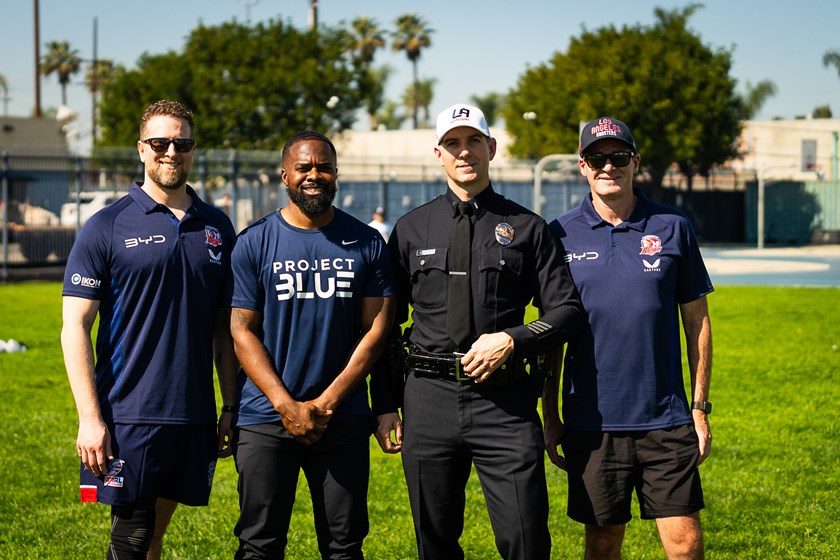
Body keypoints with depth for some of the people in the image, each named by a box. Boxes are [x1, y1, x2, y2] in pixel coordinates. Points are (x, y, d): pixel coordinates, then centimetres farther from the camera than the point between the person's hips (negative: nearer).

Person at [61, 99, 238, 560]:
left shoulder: (217, 228, 10)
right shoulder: (107, 227, -3)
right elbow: (74, 327, -6)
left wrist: (231, 406, 10)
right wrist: (89, 417, -13)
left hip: (194, 414, 4)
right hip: (127, 414, -4)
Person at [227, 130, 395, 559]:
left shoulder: (366, 244, 6)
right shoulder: (254, 244, 2)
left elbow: (376, 328, 2)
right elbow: (242, 331, -1)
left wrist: (327, 402, -7)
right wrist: (287, 406, -12)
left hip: (343, 420, 1)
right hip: (265, 419, -1)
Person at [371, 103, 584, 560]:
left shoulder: (527, 227, 6)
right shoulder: (411, 230, 11)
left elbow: (567, 312, 6)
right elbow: (386, 321, 12)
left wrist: (511, 340, -11)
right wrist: (385, 406, 5)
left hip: (506, 402, -2)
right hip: (429, 398, 2)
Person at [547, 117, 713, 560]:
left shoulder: (672, 228, 2)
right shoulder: (561, 235, 2)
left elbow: (696, 322, 8)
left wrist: (700, 407, 5)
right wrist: (550, 417, 6)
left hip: (665, 420, 0)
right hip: (591, 422, 0)